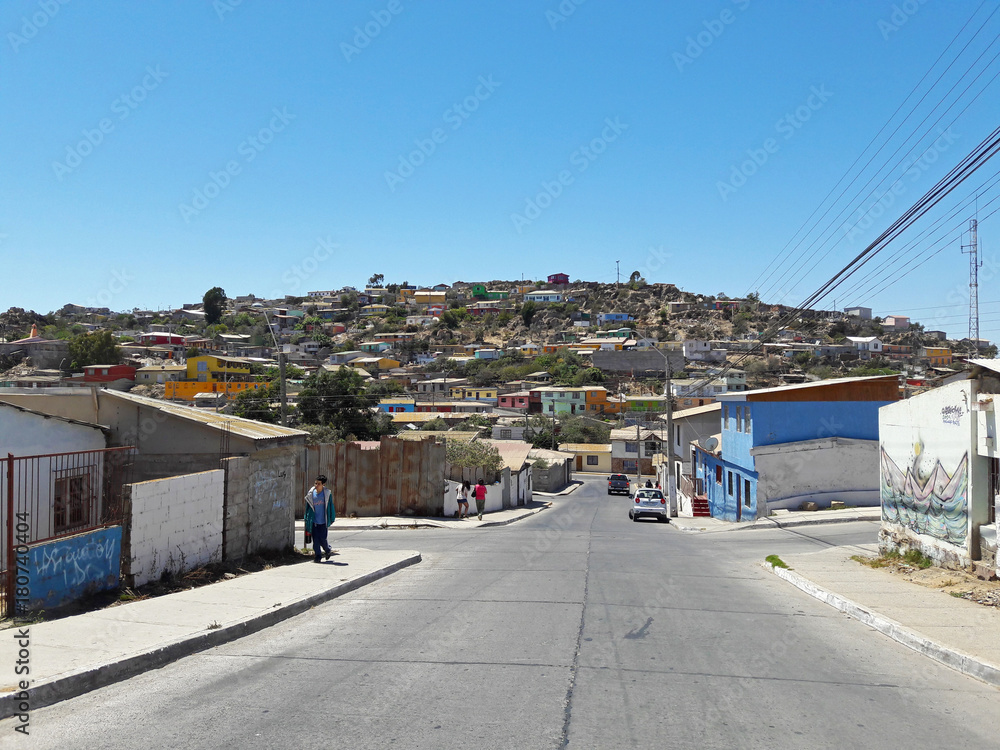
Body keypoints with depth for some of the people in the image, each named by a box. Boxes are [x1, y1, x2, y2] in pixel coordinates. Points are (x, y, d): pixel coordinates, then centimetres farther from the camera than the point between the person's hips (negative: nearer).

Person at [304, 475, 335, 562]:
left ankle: (328, 550, 28)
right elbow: (308, 508, 6)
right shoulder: (311, 494, -3)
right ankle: (317, 556, 14)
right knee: (315, 539, 2)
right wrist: (307, 521, 8)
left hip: (323, 521, -2)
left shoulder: (327, 494, -6)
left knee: (322, 538, -1)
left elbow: (330, 506, 4)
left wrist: (332, 518, 7)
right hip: (314, 521, 2)